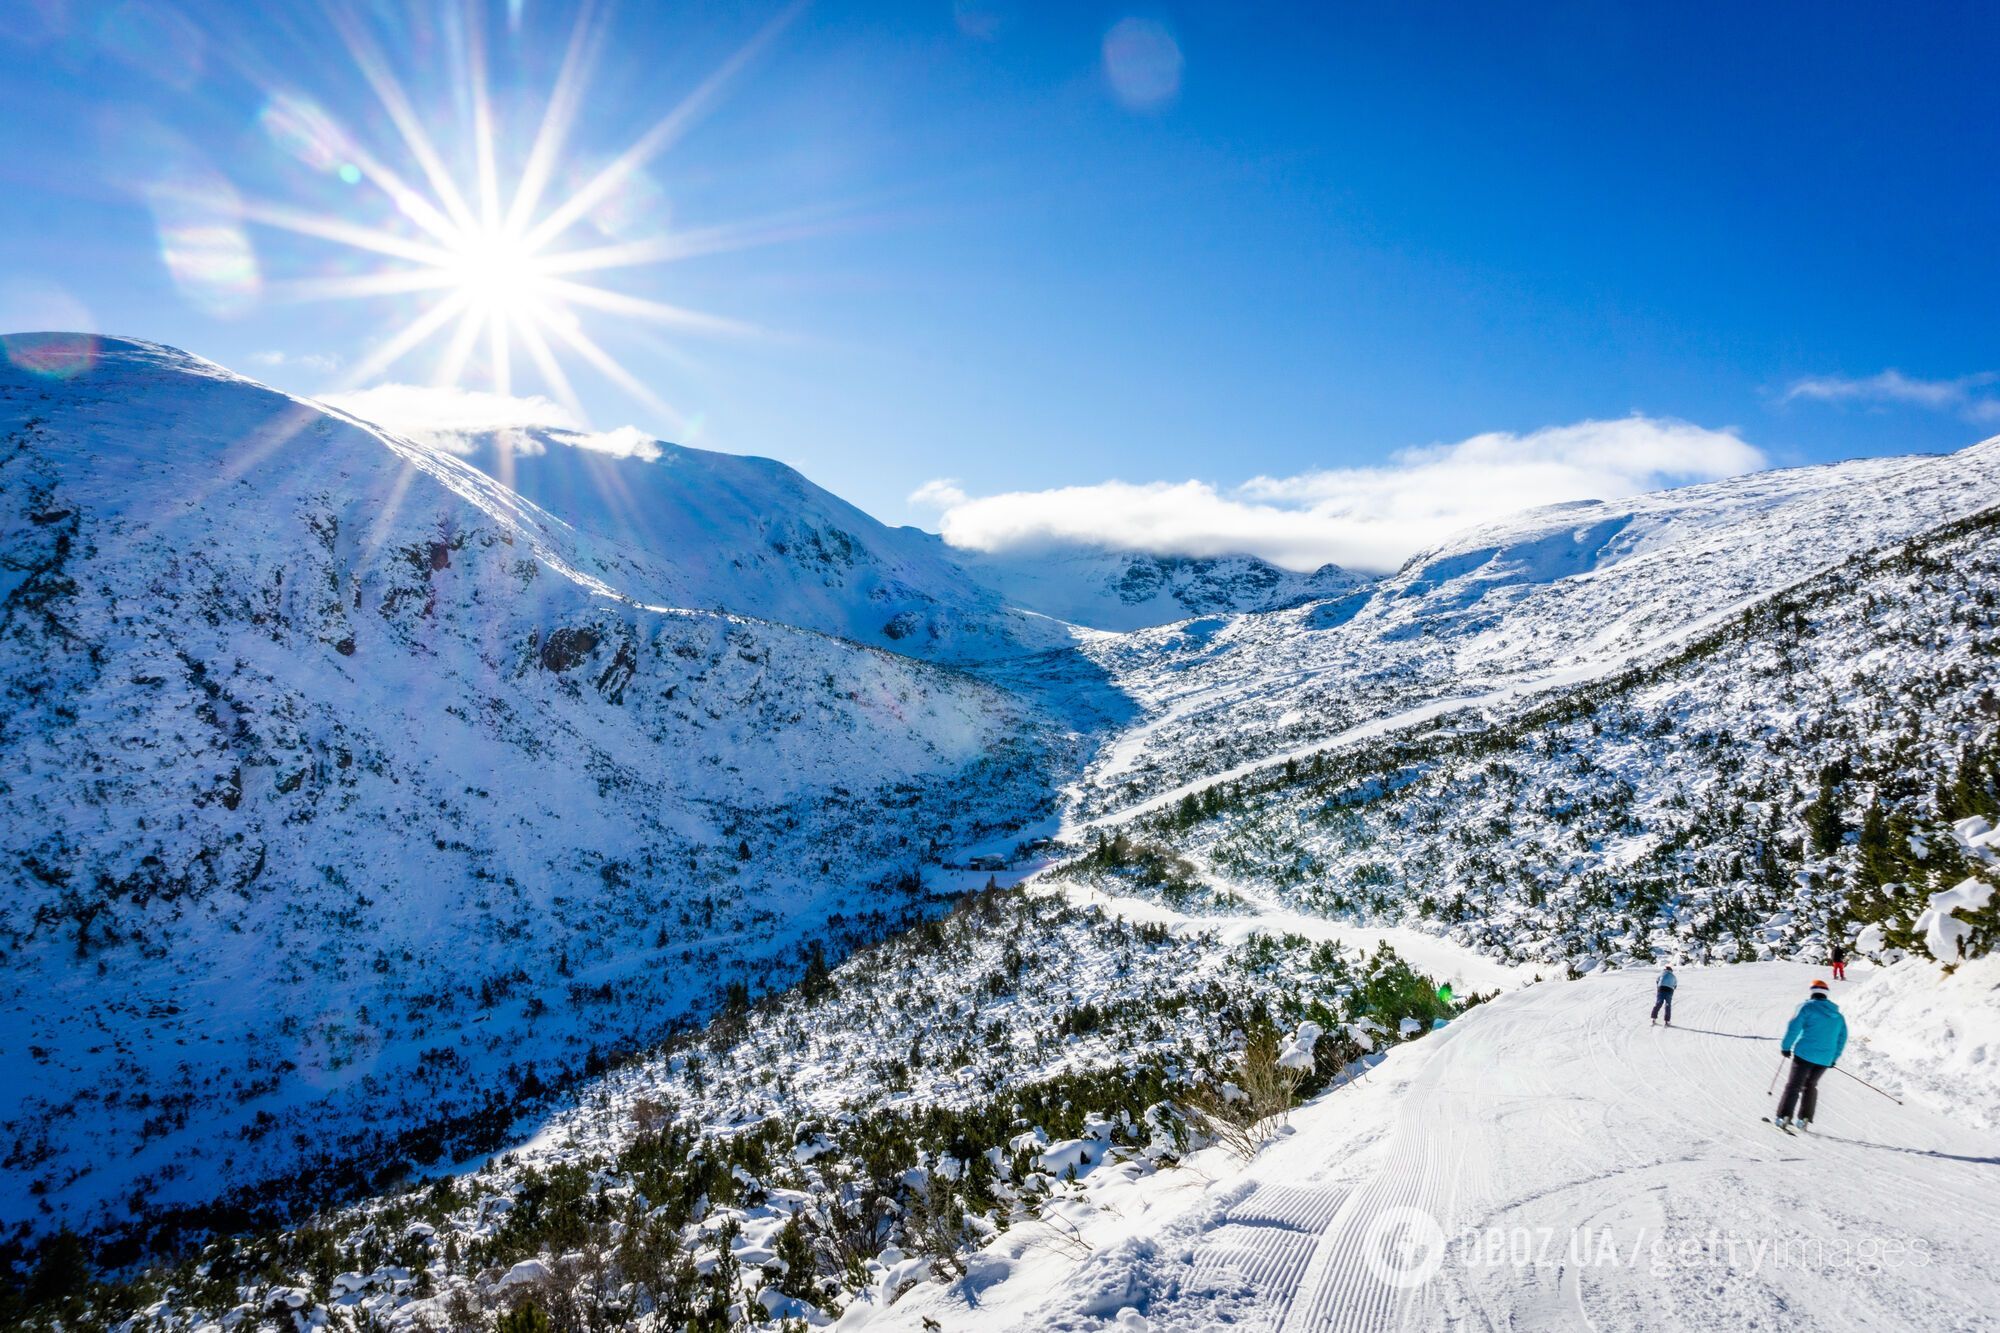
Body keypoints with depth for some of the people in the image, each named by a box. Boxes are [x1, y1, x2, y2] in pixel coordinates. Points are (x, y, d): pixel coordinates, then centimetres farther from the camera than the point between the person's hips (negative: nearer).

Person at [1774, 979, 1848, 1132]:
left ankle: (1784, 1117, -11)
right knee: (1810, 1085, 20)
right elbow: (1842, 1038, 18)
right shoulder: (1837, 1014, 14)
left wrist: (1786, 1046, -2)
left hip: (1805, 1054, -5)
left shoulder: (1807, 1007, -5)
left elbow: (1794, 1027, -12)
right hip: (1825, 1059, 5)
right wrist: (1834, 1058, 25)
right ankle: (1804, 1119, 15)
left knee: (1793, 1085, -2)